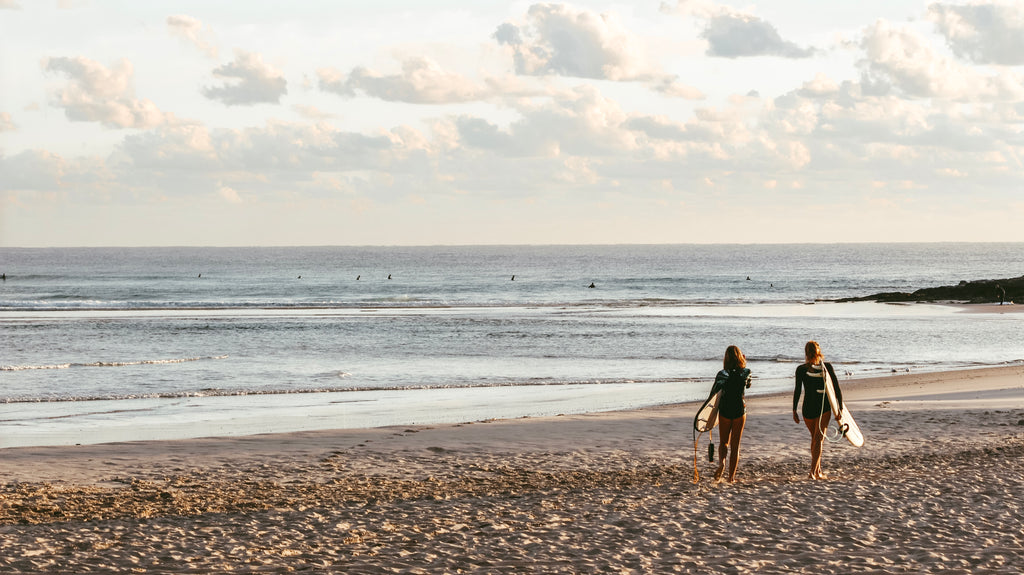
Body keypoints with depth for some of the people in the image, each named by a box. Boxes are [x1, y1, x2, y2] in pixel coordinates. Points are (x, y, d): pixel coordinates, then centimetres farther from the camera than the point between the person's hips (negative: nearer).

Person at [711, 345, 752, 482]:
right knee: (735, 445, 10)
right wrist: (744, 365, 12)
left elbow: (713, 393, -5)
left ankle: (721, 462, -15)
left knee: (723, 442, 15)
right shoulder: (745, 373, -7)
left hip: (725, 411, -1)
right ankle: (732, 476, 10)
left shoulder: (722, 374, -10)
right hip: (740, 411, 1)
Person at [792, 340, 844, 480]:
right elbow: (837, 388, -2)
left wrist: (794, 410, -3)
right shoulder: (827, 366, -4)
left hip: (808, 408, 1)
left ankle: (818, 470, 27)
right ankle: (814, 471, -12)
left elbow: (797, 391, -8)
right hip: (824, 407, -1)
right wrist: (840, 408, 4)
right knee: (818, 439, 0)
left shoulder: (801, 369, -6)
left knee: (815, 438, 18)